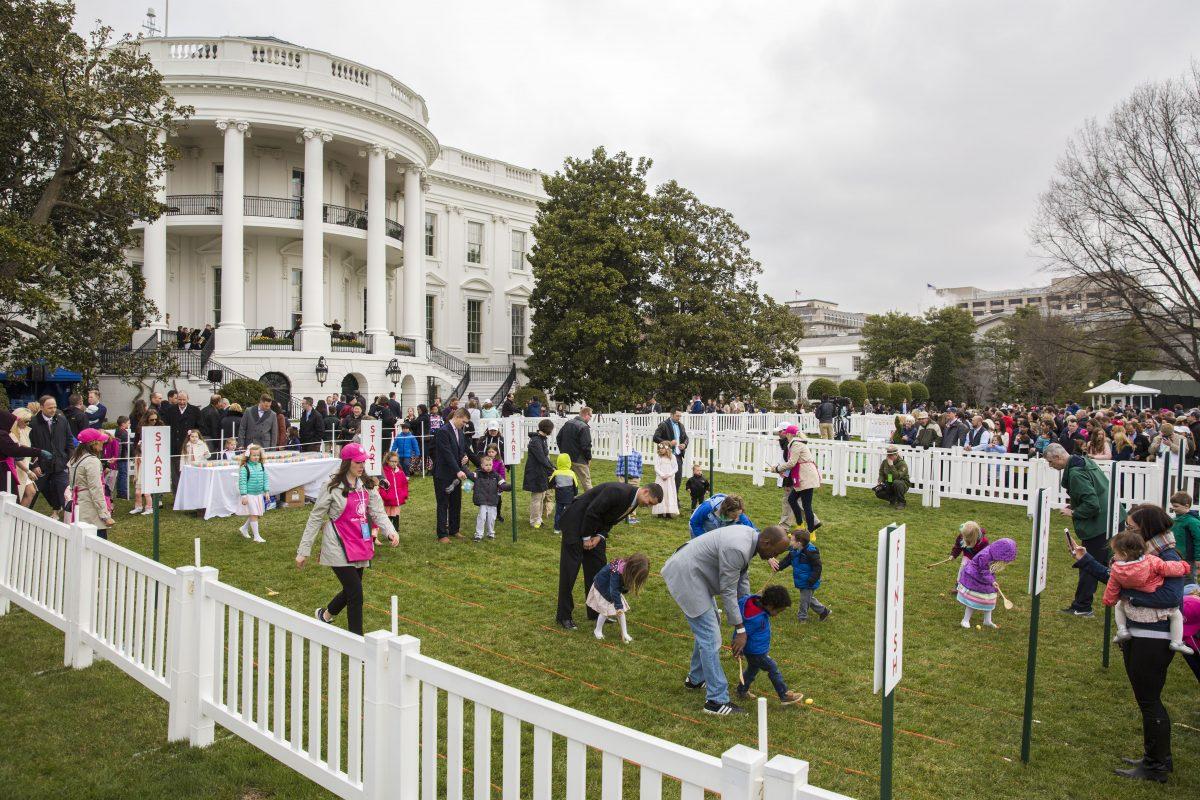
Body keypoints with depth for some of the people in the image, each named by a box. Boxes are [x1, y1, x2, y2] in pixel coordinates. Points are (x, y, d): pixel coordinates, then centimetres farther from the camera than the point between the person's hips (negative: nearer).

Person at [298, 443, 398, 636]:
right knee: (356, 593, -8)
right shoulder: (333, 487, -11)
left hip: (360, 546, 7)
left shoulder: (367, 485, 6)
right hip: (339, 549, -6)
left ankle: (325, 614, 47)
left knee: (351, 591, 19)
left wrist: (390, 531, -20)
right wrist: (303, 551, -7)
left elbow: (378, 511, -1)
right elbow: (315, 518, -7)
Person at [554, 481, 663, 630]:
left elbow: (610, 520, 9)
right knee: (570, 569, -5)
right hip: (576, 522, -9)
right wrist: (586, 537, -16)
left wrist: (600, 536, -7)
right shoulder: (618, 491, -29)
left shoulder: (633, 502, 0)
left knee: (598, 566, 9)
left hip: (594, 528, 9)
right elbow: (592, 512, -26)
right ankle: (563, 616, 4)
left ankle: (595, 611, 21)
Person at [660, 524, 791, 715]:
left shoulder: (750, 534, 1)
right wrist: (741, 630, -12)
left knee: (707, 626, 22)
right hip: (685, 577, -10)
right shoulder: (737, 549, -29)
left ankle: (696, 679, 37)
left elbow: (742, 576, 11)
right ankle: (717, 701, 0)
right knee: (710, 637, -8)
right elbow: (728, 592, -21)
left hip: (691, 572, 11)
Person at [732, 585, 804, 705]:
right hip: (756, 652, -10)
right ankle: (785, 696, 16)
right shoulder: (756, 619, -35)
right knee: (773, 669, 3)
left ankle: (741, 692, 40)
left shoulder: (758, 603, -9)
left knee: (752, 669, 25)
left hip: (753, 650, 10)